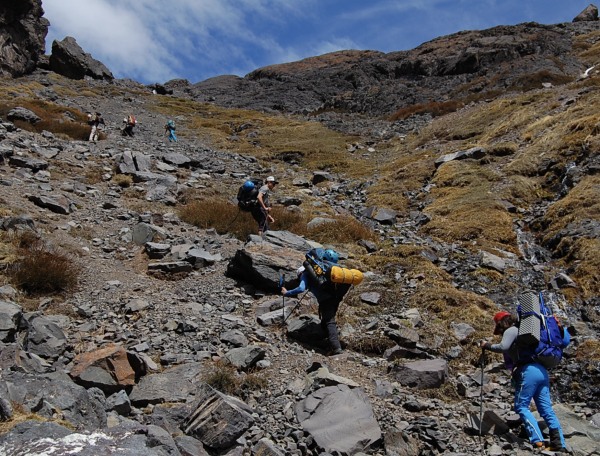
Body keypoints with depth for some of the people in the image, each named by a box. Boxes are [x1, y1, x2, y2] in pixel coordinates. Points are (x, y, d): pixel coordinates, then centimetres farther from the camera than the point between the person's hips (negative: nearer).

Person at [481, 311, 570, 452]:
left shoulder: (511, 330, -1)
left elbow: (503, 347, -17)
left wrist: (487, 345, -5)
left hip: (529, 371, -9)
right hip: (542, 371, 9)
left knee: (521, 406, -3)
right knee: (546, 409, 7)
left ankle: (537, 441, -13)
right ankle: (559, 444, 4)